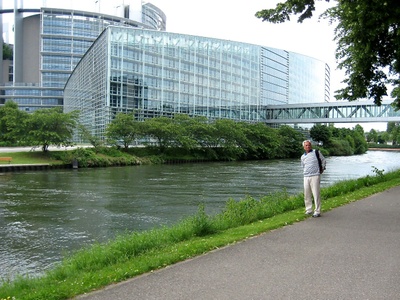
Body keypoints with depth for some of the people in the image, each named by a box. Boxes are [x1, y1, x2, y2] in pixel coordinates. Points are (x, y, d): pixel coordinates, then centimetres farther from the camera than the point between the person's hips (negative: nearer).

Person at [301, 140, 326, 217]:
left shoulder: (316, 152, 3)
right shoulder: (303, 156, 15)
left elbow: (323, 160, 13)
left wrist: (322, 169, 10)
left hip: (315, 176, -5)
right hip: (306, 177, 5)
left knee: (316, 194, -7)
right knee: (307, 194, 7)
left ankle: (317, 212, -3)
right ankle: (308, 210, 17)